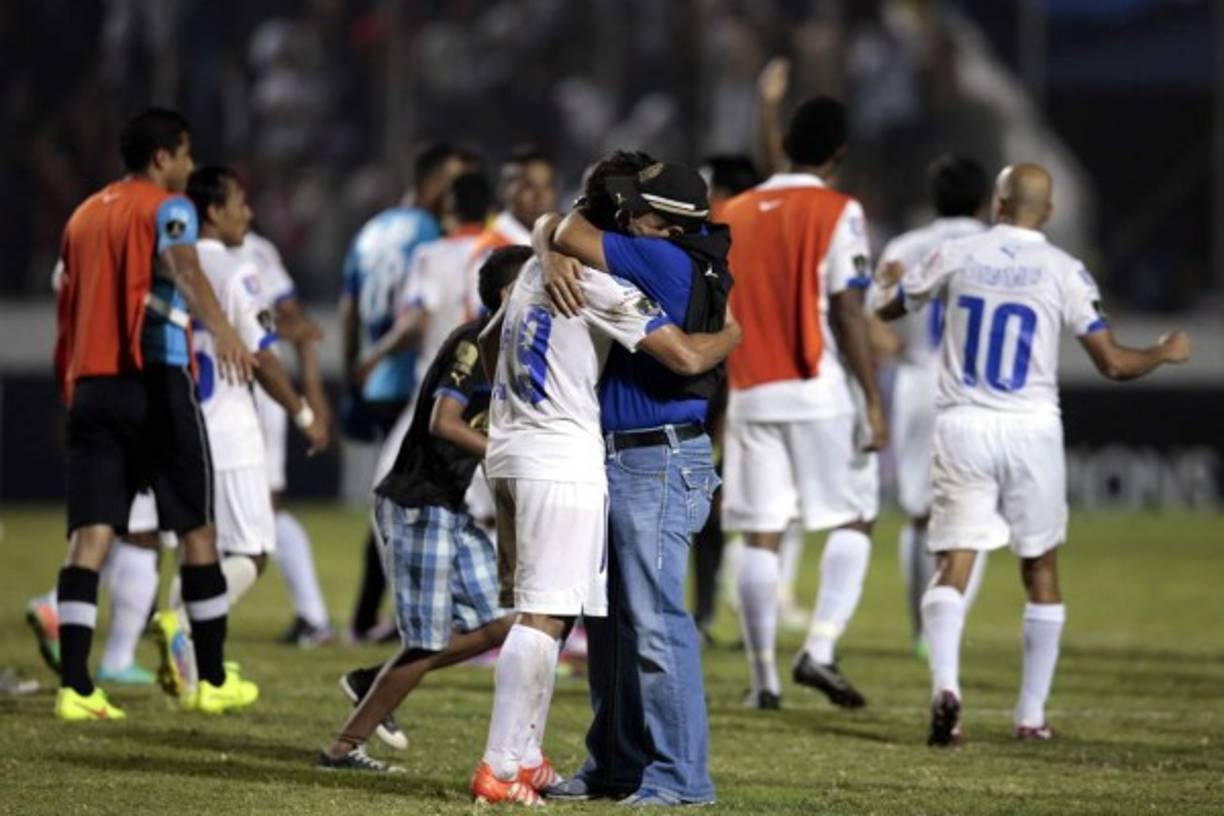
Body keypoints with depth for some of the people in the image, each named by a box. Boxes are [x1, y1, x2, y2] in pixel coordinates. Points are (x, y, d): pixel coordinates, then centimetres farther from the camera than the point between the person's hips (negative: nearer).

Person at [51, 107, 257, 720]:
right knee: (196, 529, 8)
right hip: (155, 381, -5)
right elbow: (185, 268, -23)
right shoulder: (167, 208, -1)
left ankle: (75, 686, -15)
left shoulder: (84, 216, 19)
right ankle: (214, 679, 14)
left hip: (90, 385, 5)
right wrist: (221, 330, -41)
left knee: (90, 534, -3)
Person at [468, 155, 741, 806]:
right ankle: (499, 771, -14)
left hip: (509, 448, 9)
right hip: (563, 457, -9)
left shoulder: (542, 265, 16)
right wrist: (733, 334, 2)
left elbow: (488, 344, 29)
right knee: (546, 615, -9)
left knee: (532, 611, 16)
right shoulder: (603, 281, -12)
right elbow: (686, 357, -18)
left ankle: (523, 758, 19)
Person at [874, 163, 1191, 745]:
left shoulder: (955, 257, 1)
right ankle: (1031, 714, 16)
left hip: (961, 426, 0)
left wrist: (894, 282, 43)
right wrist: (1165, 353, 19)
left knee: (953, 565, -2)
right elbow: (1113, 363, -2)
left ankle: (945, 682, -27)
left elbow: (887, 311, 18)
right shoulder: (1062, 271, -3)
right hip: (1030, 430, 0)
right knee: (1041, 572, 15)